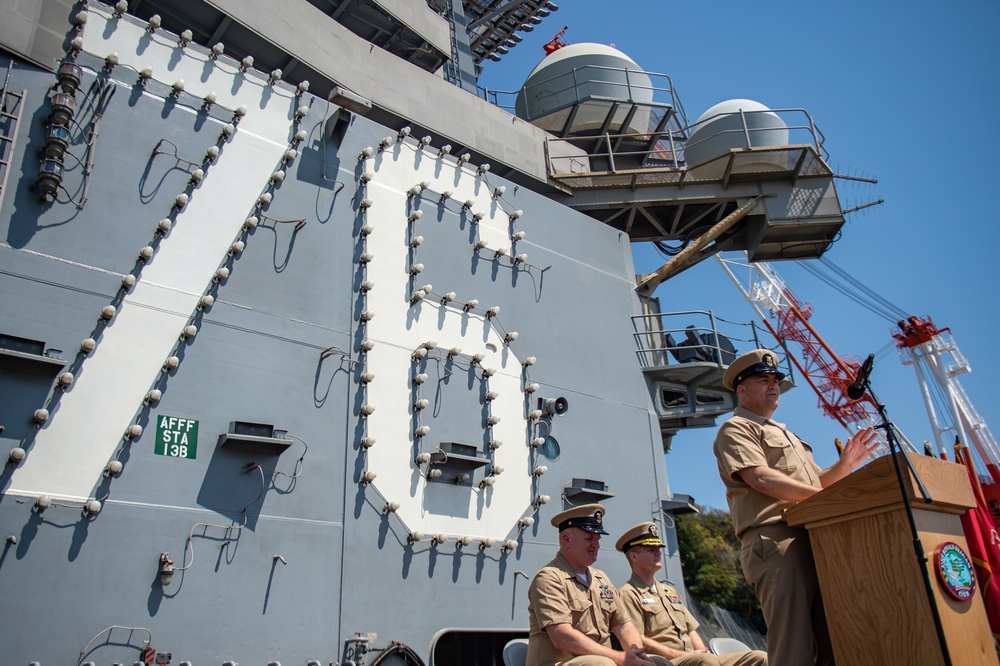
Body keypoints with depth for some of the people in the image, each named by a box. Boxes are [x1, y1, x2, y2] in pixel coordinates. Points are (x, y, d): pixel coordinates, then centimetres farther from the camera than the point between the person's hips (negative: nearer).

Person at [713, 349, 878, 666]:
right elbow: (761, 477, -13)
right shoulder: (735, 428, 3)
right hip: (775, 540, -9)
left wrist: (846, 463, 10)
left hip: (813, 538, 9)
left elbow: (814, 481, 29)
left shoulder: (783, 433, 32)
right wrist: (823, 495, -17)